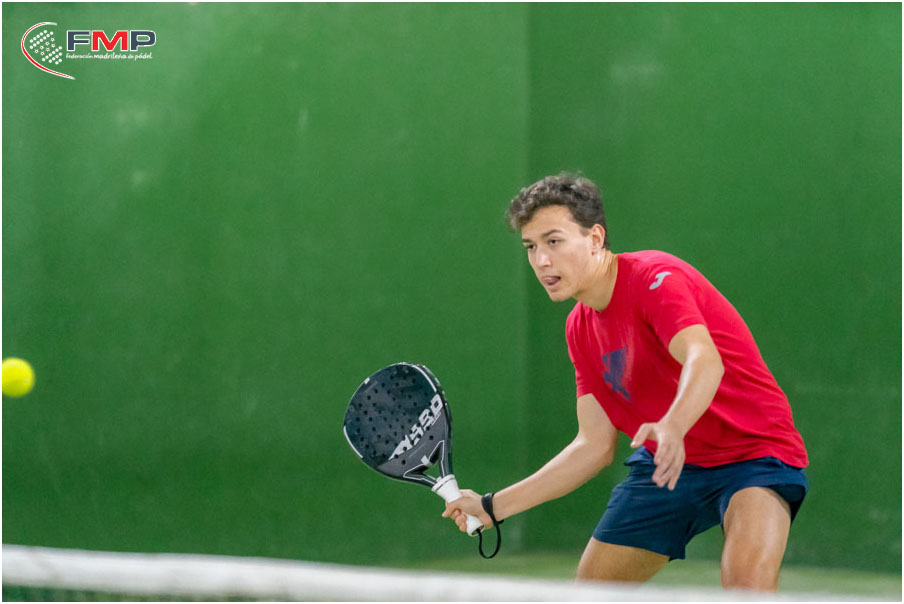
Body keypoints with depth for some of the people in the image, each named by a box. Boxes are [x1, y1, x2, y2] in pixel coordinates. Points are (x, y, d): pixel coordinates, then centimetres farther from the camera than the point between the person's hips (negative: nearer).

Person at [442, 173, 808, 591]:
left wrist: (672, 427, -60)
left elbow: (705, 362, -40)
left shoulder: (657, 279, -20)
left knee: (748, 582, -34)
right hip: (666, 462, 8)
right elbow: (595, 446, 9)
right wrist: (494, 506, 7)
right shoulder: (580, 329, 6)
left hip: (753, 451, -8)